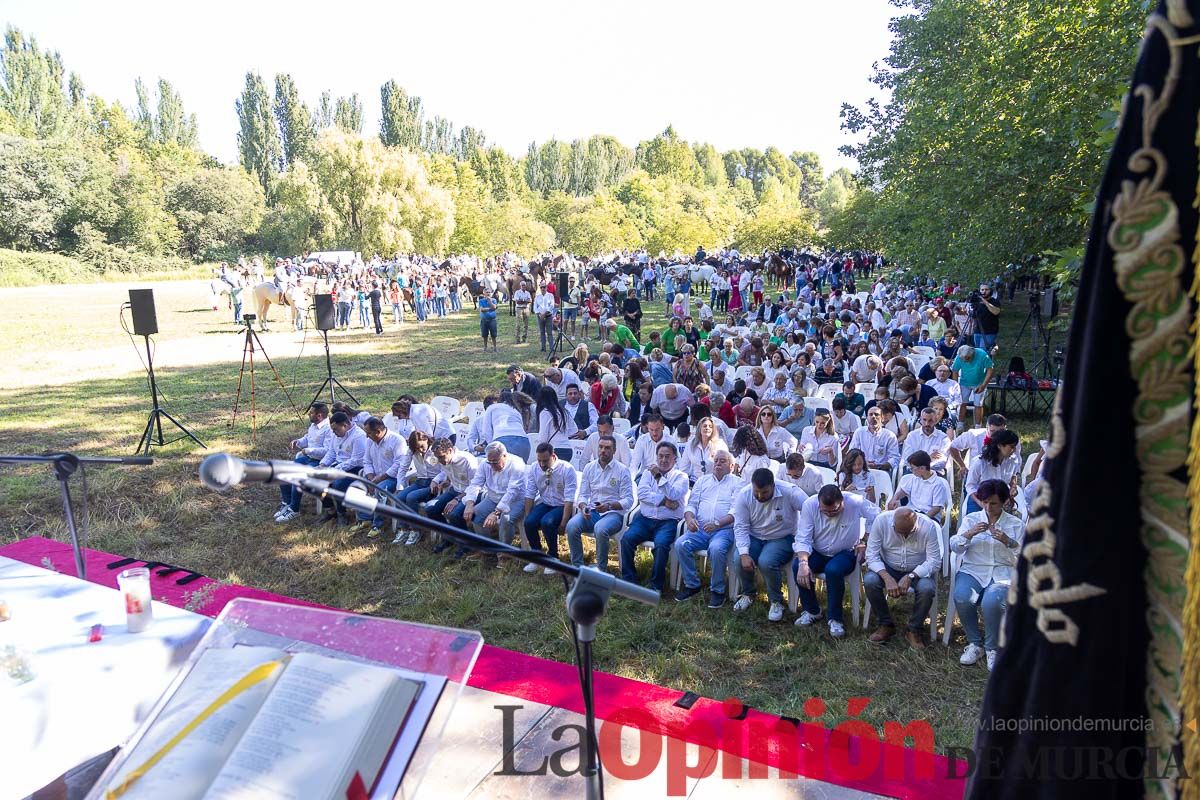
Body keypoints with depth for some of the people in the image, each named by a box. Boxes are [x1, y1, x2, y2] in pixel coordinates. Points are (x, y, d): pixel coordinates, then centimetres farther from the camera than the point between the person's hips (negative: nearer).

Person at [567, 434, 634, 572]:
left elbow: (628, 500, -6)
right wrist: (583, 507, -12)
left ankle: (601, 569, -18)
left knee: (600, 528, -37)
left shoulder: (622, 470, -2)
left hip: (613, 513, -4)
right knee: (571, 526, -26)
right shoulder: (589, 467, 10)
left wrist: (609, 506, -22)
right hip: (591, 512, 4)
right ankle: (578, 567, -13)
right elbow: (583, 495, 11)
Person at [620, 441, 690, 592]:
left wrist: (659, 477, -12)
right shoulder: (648, 472, 17)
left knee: (661, 544, -32)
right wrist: (664, 501, -9)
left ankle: (656, 585, -17)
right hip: (645, 518, 3)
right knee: (626, 539, -23)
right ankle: (629, 580, -11)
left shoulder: (681, 477, 9)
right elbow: (641, 493, -1)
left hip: (667, 522, -3)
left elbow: (673, 495, -11)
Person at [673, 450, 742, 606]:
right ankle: (691, 585, -5)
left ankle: (717, 590, -13)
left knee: (716, 549, -35)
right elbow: (691, 504, 16)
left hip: (724, 529, -4)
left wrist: (717, 523, -22)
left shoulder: (736, 482, 7)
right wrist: (689, 518, -8)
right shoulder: (703, 479, 21)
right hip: (700, 529, 4)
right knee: (680, 544, -23)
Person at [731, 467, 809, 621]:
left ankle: (776, 601, -4)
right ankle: (748, 594, 6)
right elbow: (741, 527, -12)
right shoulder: (743, 495, -13)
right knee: (739, 560, -25)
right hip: (754, 537, 3)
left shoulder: (789, 492, -21)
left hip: (782, 538, -2)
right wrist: (744, 554, -24)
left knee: (766, 562, -31)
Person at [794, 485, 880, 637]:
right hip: (817, 553, 2)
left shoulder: (856, 503, -22)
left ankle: (835, 619, -14)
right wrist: (803, 563, -34)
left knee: (833, 570, -35)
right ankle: (812, 611, -3)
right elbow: (803, 539, -19)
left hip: (845, 553, -2)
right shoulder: (810, 505, -19)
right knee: (797, 566, -27)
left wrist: (864, 541, -8)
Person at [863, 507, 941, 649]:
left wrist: (910, 577, -34)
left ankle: (914, 630, -5)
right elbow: (871, 555, -19)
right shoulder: (881, 520, -21)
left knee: (927, 588, -32)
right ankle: (886, 625, -4)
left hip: (918, 571, -1)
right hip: (887, 568, 1)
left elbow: (934, 561, -20)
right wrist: (887, 578, -35)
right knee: (869, 581, -28)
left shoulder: (928, 526, -22)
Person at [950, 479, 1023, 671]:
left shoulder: (1016, 524, 9)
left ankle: (992, 648, -8)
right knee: (961, 598, -30)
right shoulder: (971, 519, 12)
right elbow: (955, 547, 4)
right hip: (972, 570, 2)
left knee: (992, 602, -34)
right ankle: (974, 642, -6)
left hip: (1003, 574, -1)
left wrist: (1009, 542, -15)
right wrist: (969, 534, -14)